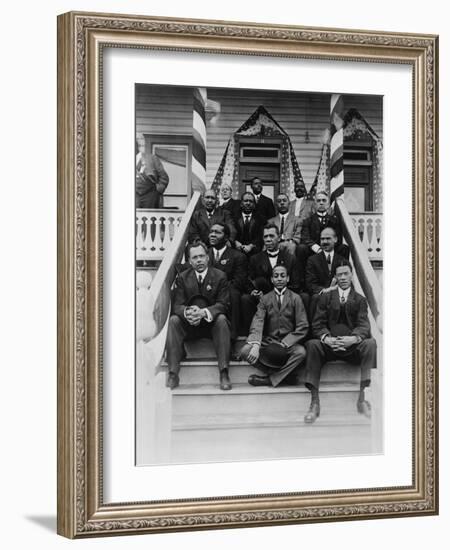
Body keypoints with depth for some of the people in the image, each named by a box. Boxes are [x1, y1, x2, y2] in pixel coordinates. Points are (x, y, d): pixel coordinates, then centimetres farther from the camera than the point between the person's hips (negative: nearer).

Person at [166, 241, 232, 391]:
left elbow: (223, 304, -9)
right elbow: (177, 305, -3)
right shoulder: (182, 278, 5)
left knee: (222, 319, -32)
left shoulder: (220, 276, 0)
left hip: (212, 323, -1)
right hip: (189, 324, 1)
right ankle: (173, 373, -30)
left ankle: (224, 373, -36)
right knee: (173, 320, -27)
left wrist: (204, 312, -29)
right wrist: (187, 312, -29)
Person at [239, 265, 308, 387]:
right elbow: (257, 323, -7)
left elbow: (303, 327, -4)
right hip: (268, 342, 1)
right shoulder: (265, 299, 8)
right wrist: (256, 345, -28)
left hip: (288, 344, -1)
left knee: (301, 352, -34)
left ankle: (269, 379, -21)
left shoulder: (295, 298, 4)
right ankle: (283, 372, -16)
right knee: (245, 351, -25)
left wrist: (284, 344, -18)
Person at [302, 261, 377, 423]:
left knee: (370, 343, -31)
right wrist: (326, 338, -18)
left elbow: (364, 325, 0)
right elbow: (318, 324, 5)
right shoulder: (325, 298, 15)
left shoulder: (360, 300, 14)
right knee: (312, 344, -31)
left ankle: (362, 398, -32)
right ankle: (314, 402, -34)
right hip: (329, 345, 0)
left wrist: (354, 338, -23)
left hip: (352, 346, 0)